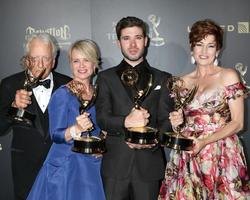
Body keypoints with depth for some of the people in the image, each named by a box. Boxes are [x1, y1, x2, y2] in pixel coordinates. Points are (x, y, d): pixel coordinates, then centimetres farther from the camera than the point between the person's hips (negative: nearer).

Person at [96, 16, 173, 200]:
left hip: (149, 164, 0)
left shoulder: (163, 79, 9)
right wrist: (126, 122, -22)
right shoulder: (106, 78, 8)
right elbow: (102, 118, -3)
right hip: (115, 164, 0)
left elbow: (166, 120, 2)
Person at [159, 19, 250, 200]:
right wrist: (176, 122, -5)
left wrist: (205, 141, -16)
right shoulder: (183, 82, 9)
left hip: (221, 156, -3)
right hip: (187, 156, 3)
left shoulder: (229, 76, -1)